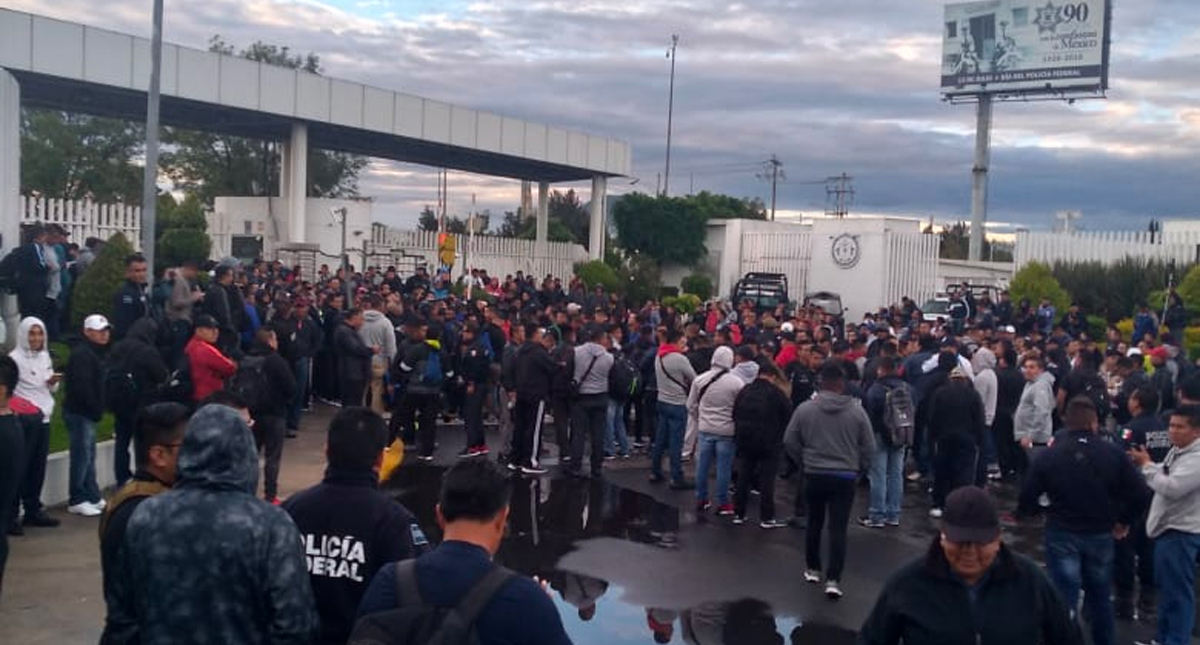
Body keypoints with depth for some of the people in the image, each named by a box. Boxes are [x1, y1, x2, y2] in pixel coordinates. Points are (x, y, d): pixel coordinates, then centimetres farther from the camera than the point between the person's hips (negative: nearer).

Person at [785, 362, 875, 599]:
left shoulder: (805, 409, -7)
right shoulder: (856, 410, -7)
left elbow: (790, 441, 0)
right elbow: (869, 446, -2)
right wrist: (857, 467, 13)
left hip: (814, 475, 1)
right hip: (845, 477, -1)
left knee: (814, 524, 18)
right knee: (838, 529, 0)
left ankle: (813, 569, 30)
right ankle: (833, 580, -6)